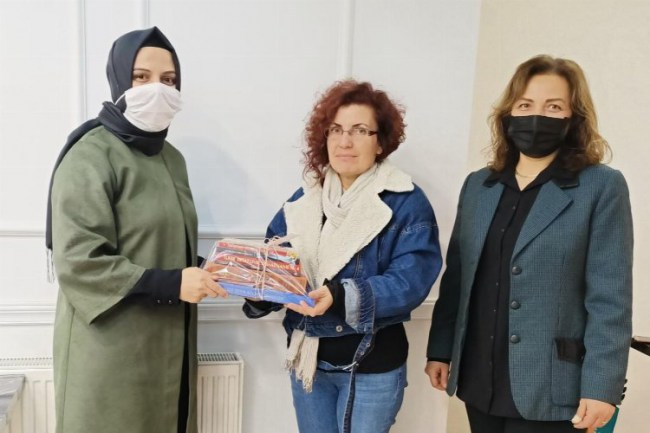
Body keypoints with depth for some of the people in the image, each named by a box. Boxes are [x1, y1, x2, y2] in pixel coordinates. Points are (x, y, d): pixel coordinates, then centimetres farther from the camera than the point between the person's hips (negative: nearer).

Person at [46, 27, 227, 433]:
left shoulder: (172, 158, 11)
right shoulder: (91, 156, -13)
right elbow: (77, 261, -20)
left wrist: (204, 272, 0)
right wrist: (171, 283, -23)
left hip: (167, 343, 7)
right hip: (112, 351, -7)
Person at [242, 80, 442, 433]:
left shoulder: (407, 203, -11)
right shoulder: (304, 198, 6)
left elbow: (409, 281, -21)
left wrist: (340, 296, -34)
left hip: (371, 365, -4)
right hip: (308, 357, 5)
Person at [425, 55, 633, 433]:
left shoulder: (603, 187, -6)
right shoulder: (478, 185, 7)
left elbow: (610, 298, -10)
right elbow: (456, 278, 9)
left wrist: (601, 386, -14)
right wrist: (440, 349, 8)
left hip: (547, 388, -4)